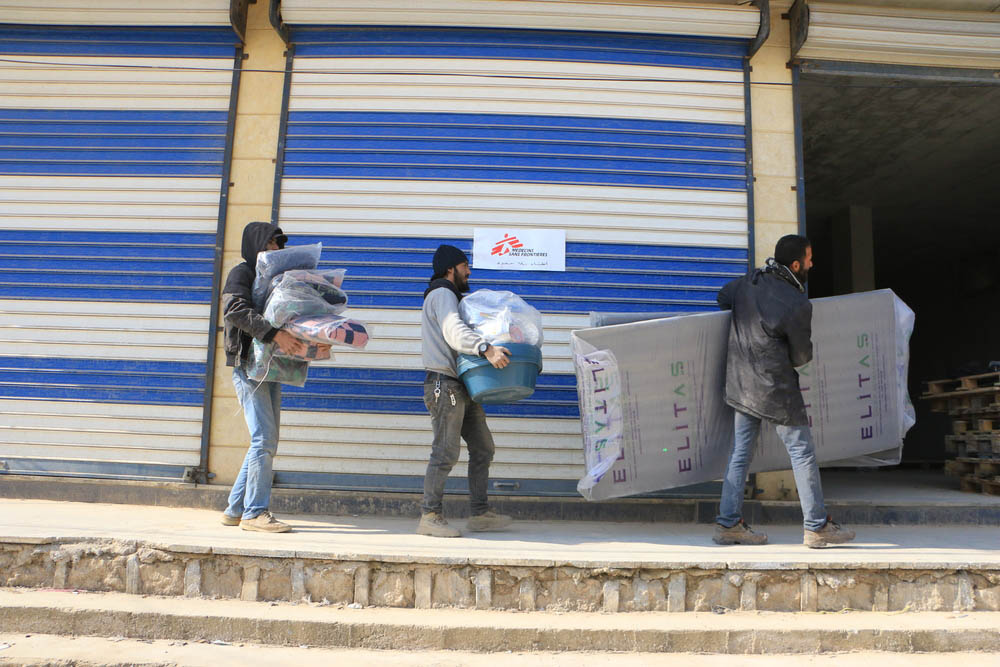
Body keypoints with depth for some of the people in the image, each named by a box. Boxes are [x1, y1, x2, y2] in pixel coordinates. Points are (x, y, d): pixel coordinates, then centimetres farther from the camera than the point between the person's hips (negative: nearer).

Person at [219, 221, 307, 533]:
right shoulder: (241, 273, -3)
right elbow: (236, 310, -22)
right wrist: (275, 334, -32)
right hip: (248, 365, -8)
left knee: (266, 443, 8)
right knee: (264, 439, -13)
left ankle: (236, 510, 16)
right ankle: (255, 512, -6)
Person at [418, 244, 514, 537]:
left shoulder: (454, 298, 26)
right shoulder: (442, 295, -6)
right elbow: (454, 332, -25)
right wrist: (487, 349, -40)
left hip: (462, 388, 10)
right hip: (444, 384, -10)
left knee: (483, 449, 9)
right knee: (446, 451, -11)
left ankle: (480, 514, 14)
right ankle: (429, 516, -5)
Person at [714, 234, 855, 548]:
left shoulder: (748, 281, 2)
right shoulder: (798, 305, -16)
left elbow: (723, 297, 24)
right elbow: (802, 356, -6)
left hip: (741, 384, 7)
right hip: (776, 390, -7)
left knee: (740, 453, 12)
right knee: (802, 454, 6)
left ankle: (728, 524, 15)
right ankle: (817, 527, 15)